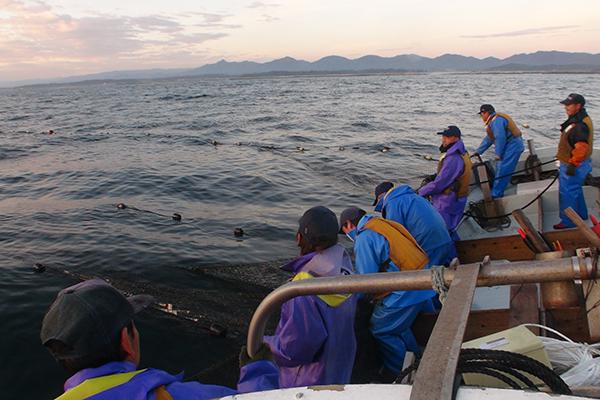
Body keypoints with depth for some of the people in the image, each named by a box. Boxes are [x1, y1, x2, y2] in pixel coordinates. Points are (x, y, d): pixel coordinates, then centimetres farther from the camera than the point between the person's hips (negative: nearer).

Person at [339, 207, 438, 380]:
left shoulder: (364, 238, -13)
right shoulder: (382, 223, 15)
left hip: (406, 291, -9)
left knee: (381, 330, 7)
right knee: (398, 324, 26)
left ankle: (399, 372, 20)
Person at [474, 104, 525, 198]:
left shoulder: (496, 121, -17)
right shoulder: (493, 121, 18)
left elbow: (500, 138, -25)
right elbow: (488, 139, 23)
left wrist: (498, 154, -18)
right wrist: (478, 152, 22)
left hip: (512, 147, -11)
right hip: (509, 147, 11)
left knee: (502, 172, -11)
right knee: (499, 169, 13)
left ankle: (495, 195, -9)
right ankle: (498, 194, 20)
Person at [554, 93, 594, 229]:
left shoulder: (580, 125, -26)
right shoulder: (578, 119, 8)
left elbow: (581, 148, -32)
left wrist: (572, 164, -26)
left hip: (573, 166, -11)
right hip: (572, 163, 11)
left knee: (567, 193, -1)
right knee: (575, 190, 24)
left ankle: (568, 221, 11)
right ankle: (581, 214, 39)